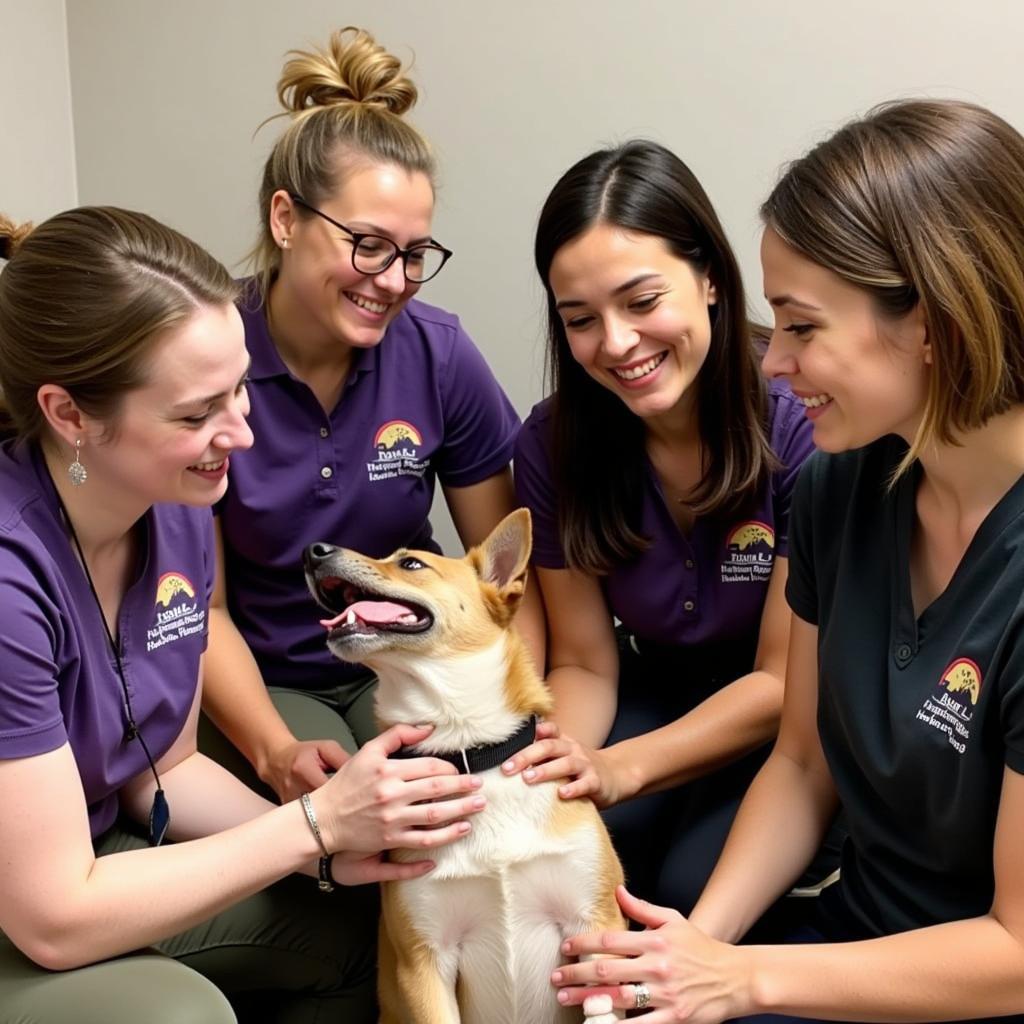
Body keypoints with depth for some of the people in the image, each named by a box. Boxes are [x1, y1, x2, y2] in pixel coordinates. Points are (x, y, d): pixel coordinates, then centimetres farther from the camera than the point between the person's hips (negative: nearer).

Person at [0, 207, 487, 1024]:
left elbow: (161, 769, 1)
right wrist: (315, 822, -22)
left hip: (80, 864, 6)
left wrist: (328, 851, -15)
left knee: (365, 922, -2)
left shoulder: (179, 507, -11)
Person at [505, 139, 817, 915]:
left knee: (694, 887, -27)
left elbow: (785, 683, -18)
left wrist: (622, 768, -31)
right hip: (661, 695, 3)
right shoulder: (552, 444, -12)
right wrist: (556, 762, -27)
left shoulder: (805, 422, -25)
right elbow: (584, 664, -5)